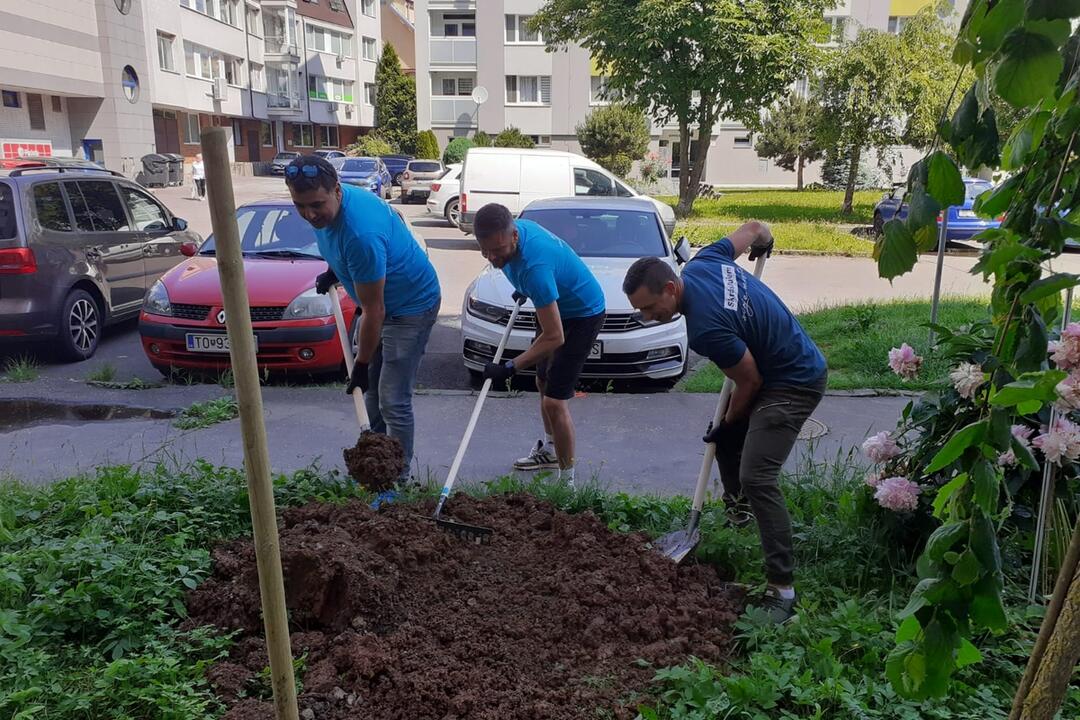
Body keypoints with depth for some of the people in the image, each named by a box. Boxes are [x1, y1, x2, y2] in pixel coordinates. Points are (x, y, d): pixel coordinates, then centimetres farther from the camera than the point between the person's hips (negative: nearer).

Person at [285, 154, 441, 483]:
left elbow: (373, 312, -28)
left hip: (411, 306, -9)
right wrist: (333, 271, 5)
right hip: (380, 301, 9)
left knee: (393, 403, -8)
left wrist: (361, 365, -19)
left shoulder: (361, 233, -37)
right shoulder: (326, 206, -10)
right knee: (371, 391, 16)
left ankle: (398, 478, 7)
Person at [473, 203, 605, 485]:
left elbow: (555, 337, -37)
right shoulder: (514, 227, -15)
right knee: (543, 383, 22)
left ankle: (567, 480, 0)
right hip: (555, 307, 10)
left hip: (582, 315, -10)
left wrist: (510, 368, -37)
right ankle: (549, 449, 44)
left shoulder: (534, 266, -40)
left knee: (555, 401, -14)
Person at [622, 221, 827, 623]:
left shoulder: (705, 328, -32)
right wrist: (762, 238, 33)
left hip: (794, 383, -10)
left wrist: (728, 422, -2)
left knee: (756, 477, -19)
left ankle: (783, 589, -14)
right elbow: (752, 229, 9)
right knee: (725, 437, 23)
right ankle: (737, 510, 45)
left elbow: (750, 382, -19)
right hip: (774, 367, 10)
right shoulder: (703, 261, -8)